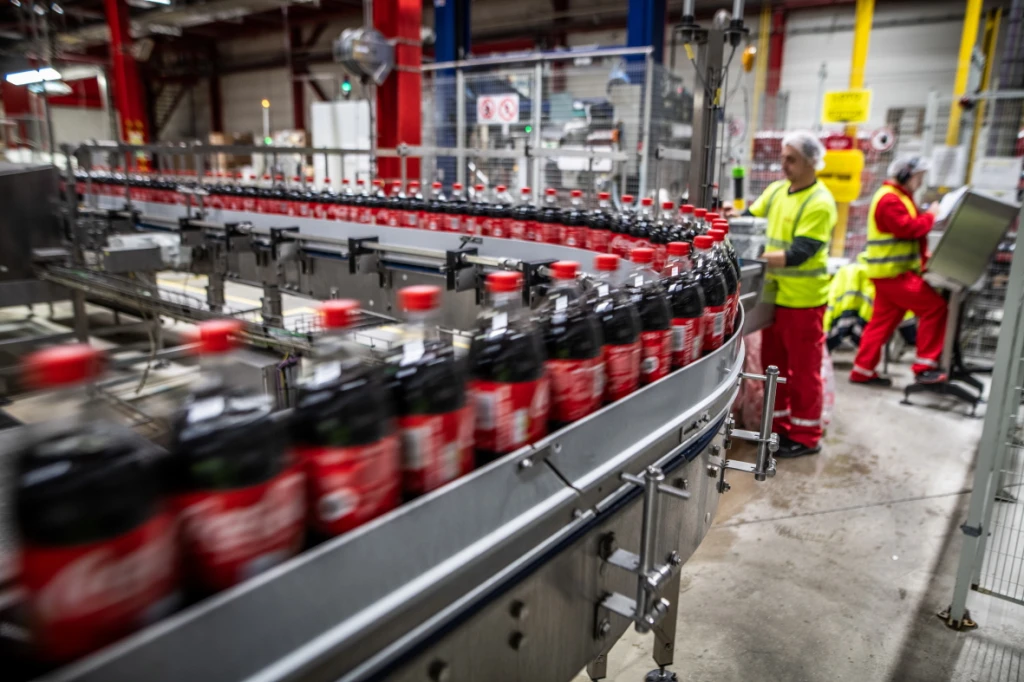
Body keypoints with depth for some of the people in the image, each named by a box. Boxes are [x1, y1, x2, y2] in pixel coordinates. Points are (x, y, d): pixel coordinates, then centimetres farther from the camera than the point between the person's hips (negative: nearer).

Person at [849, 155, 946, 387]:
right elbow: (908, 229, -22)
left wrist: (924, 258, 9)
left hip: (896, 271, 11)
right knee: (935, 306, -10)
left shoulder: (900, 197, 21)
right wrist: (930, 215, -6)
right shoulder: (889, 199, -13)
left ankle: (863, 370, 15)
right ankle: (925, 365, -6)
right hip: (892, 272, -11)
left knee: (883, 321, 11)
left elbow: (910, 230, 21)